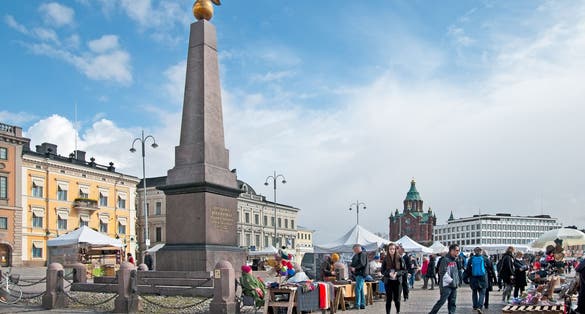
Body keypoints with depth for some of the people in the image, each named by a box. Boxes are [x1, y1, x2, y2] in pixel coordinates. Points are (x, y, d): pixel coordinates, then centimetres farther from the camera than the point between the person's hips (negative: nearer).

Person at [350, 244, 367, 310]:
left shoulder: (362, 254, -9)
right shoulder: (356, 255, 19)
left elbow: (362, 264, -19)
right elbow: (354, 264, 25)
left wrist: (355, 268, -22)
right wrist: (351, 267, 6)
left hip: (361, 274, -10)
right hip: (357, 274, 10)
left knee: (358, 289, -11)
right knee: (361, 289, 11)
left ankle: (357, 305, -10)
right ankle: (362, 304, 16)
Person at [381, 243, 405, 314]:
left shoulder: (399, 258, -2)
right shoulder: (385, 259, 0)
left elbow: (404, 270, 0)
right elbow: (382, 271, 1)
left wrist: (397, 273, -17)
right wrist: (389, 273, -17)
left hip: (397, 281, 0)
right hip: (388, 281, 0)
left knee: (397, 298, 4)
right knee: (388, 299, 2)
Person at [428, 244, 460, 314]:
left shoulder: (455, 260, 15)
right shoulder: (445, 260, -11)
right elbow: (443, 273, -17)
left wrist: (457, 281, 11)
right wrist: (451, 281, -15)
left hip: (454, 286, 8)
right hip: (446, 285, -8)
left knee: (453, 303, 7)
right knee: (442, 301, -8)